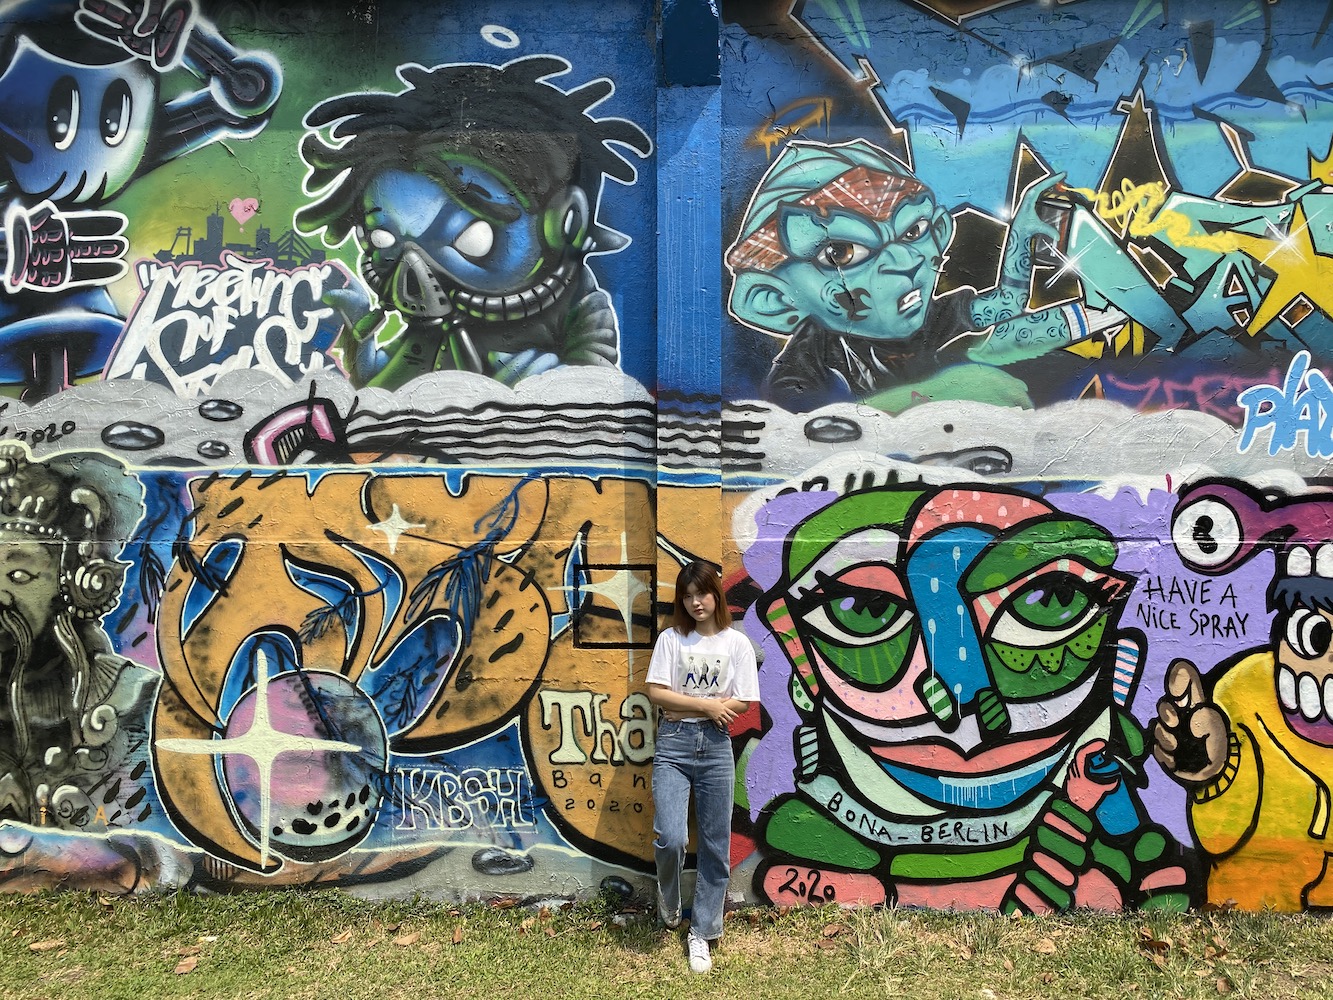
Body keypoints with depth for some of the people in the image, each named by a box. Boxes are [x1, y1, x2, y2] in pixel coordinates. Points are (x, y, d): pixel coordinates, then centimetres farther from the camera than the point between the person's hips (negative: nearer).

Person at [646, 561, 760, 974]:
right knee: (671, 838, -13)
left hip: (716, 746, 1)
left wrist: (682, 705, -8)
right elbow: (656, 692, -5)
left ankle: (702, 933, 22)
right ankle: (669, 903, 20)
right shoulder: (671, 639, 2)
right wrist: (708, 705, -11)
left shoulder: (736, 643, 2)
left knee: (716, 846, 6)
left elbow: (744, 703, -3)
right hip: (673, 745, -1)